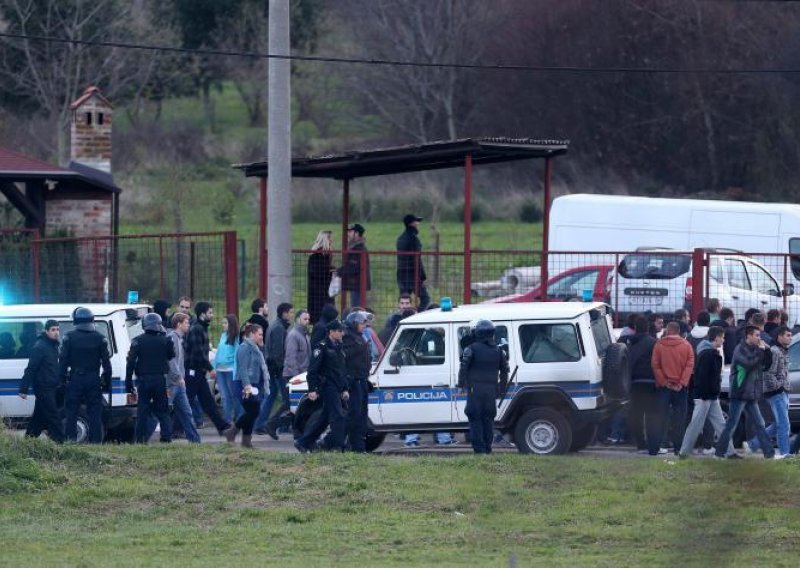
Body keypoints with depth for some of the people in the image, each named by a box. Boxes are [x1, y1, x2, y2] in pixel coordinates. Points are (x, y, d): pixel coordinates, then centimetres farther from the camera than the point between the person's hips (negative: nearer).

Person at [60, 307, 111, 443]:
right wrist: (107, 380, 7)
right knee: (94, 412, 4)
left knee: (72, 411, 4)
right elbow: (106, 362, 2)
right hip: (94, 380, 1)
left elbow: (63, 360, -2)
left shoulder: (70, 337, -2)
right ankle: (95, 440, 0)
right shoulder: (99, 338, 2)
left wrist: (62, 379, 3)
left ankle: (71, 438, -1)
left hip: (75, 380, -1)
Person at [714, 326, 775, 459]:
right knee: (731, 425, -4)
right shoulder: (740, 349, -10)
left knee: (759, 424, 7)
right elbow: (748, 362, -27)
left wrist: (767, 351, 2)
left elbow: (766, 365, 15)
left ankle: (769, 452, 9)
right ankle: (719, 452, 3)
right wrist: (760, 350, -16)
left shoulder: (754, 350, 14)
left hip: (751, 395, 8)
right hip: (740, 393, -8)